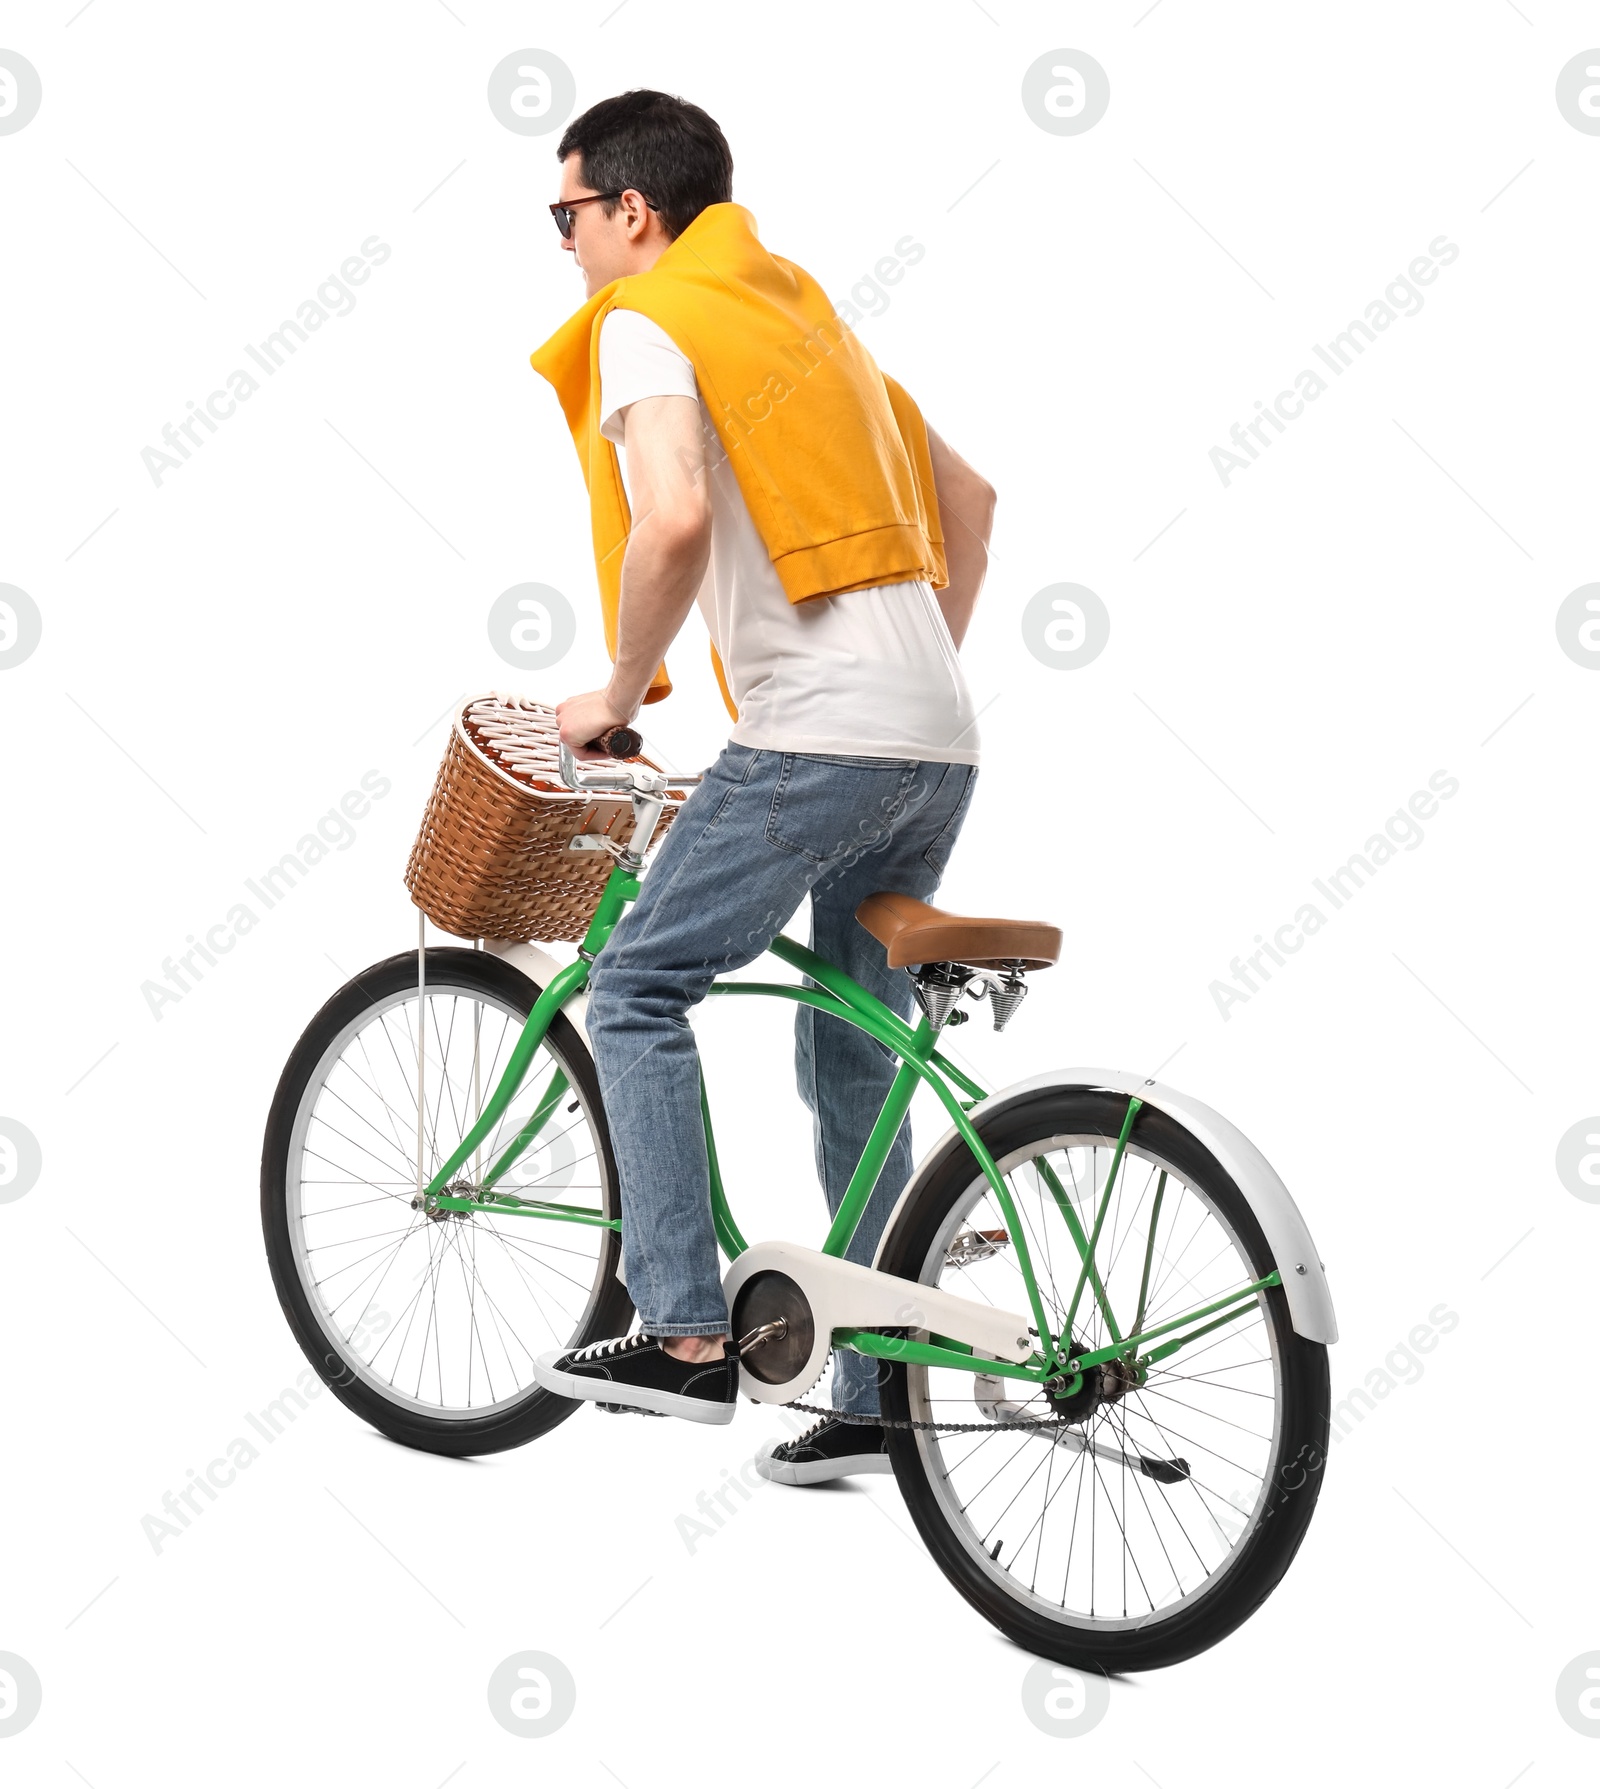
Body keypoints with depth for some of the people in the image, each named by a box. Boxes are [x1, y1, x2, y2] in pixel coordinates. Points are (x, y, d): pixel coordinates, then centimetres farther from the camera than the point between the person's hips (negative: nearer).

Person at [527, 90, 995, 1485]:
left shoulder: (643, 322, -1)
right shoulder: (800, 312, 25)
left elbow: (676, 517, -21)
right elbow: (970, 501, 28)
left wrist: (619, 694, -8)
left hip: (817, 736, -9)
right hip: (941, 742, 9)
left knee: (638, 990, 2)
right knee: (853, 1062, 14)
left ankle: (687, 1334, -3)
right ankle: (877, 1403, 18)